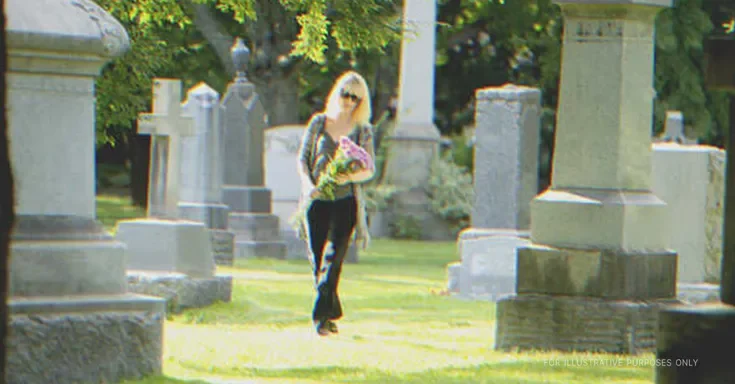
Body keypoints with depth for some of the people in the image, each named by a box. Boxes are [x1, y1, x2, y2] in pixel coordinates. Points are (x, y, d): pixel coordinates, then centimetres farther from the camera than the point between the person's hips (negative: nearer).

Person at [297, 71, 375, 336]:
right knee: (317, 259, 4)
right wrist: (307, 184, -8)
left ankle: (321, 316, -13)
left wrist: (350, 176, -17)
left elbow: (370, 170, 4)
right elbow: (302, 158, 9)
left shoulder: (363, 131, 6)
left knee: (332, 257, -13)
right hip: (316, 200, 2)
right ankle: (333, 312, 22)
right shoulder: (318, 122, 8)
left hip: (346, 201, -2)